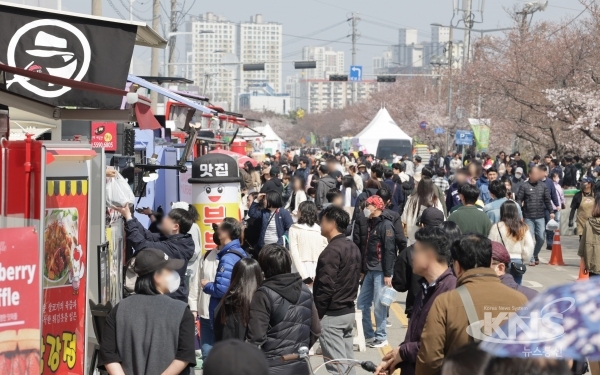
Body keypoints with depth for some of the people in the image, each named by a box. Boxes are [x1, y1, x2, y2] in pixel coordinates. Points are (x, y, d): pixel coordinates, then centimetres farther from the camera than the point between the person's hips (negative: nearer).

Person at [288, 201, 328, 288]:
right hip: (318, 272, 3)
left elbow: (294, 253, -9)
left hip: (301, 270, -3)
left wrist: (304, 276, -11)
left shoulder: (294, 229, -2)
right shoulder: (321, 230, 5)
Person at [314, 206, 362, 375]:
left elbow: (326, 287, -21)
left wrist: (316, 314, -12)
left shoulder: (332, 250, -18)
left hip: (332, 314, -9)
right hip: (349, 311, 9)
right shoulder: (353, 248, 11)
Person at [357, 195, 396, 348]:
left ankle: (381, 337, 5)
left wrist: (388, 274, -19)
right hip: (370, 271, 9)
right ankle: (368, 335, 19)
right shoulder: (372, 223, 17)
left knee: (379, 305, -4)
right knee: (362, 303, 10)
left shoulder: (386, 225, -11)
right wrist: (363, 270, 22)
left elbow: (389, 251, -16)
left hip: (381, 272, -9)